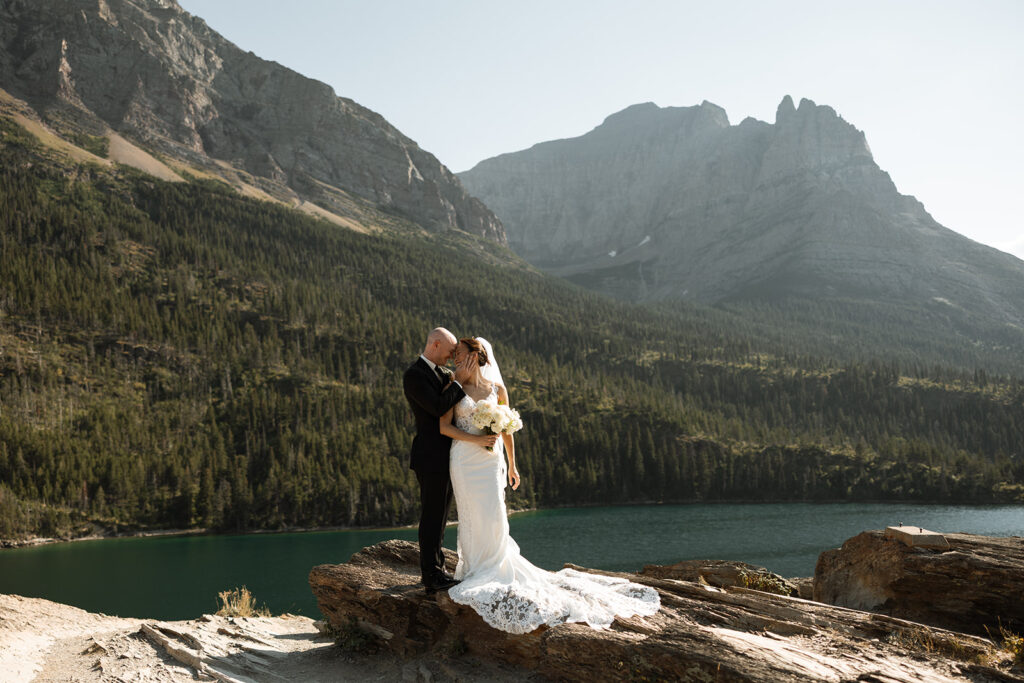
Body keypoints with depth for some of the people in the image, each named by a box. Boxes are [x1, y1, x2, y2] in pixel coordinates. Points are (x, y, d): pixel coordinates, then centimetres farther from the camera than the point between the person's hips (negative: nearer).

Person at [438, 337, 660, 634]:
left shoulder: (497, 388, 6)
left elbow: (506, 429, 12)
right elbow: (444, 426, -5)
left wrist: (512, 465, 14)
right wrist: (476, 439, -16)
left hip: (491, 460, 1)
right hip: (464, 461, -1)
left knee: (493, 517, -4)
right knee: (471, 517, -1)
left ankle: (490, 573, 12)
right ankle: (475, 572, 12)